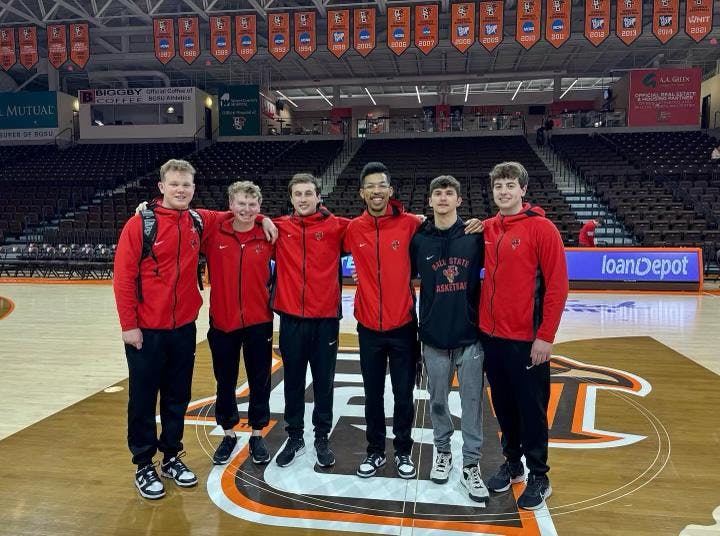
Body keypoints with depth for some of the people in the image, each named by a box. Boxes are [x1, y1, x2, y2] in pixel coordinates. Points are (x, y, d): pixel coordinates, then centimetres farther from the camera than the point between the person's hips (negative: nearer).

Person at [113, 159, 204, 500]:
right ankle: (143, 465, 25)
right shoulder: (140, 224, -11)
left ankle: (172, 457, 32)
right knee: (144, 399, 8)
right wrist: (128, 324, -13)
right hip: (146, 330, -4)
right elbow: (123, 277, -11)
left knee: (178, 398, 14)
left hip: (184, 328, 4)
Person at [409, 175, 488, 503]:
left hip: (470, 336, -1)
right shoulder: (419, 239, 0)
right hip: (433, 337, 1)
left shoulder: (475, 236, -2)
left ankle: (471, 465, 20)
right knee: (437, 401, 14)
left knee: (472, 403, 6)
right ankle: (443, 453, 34)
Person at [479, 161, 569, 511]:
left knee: (531, 409, 7)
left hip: (526, 340, -5)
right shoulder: (486, 229, 6)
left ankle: (539, 478, 25)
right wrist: (482, 323, 6)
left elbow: (557, 286, -12)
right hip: (490, 336, 5)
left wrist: (545, 337, -14)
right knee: (503, 406, 17)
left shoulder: (541, 228, -10)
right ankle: (512, 463, 35)